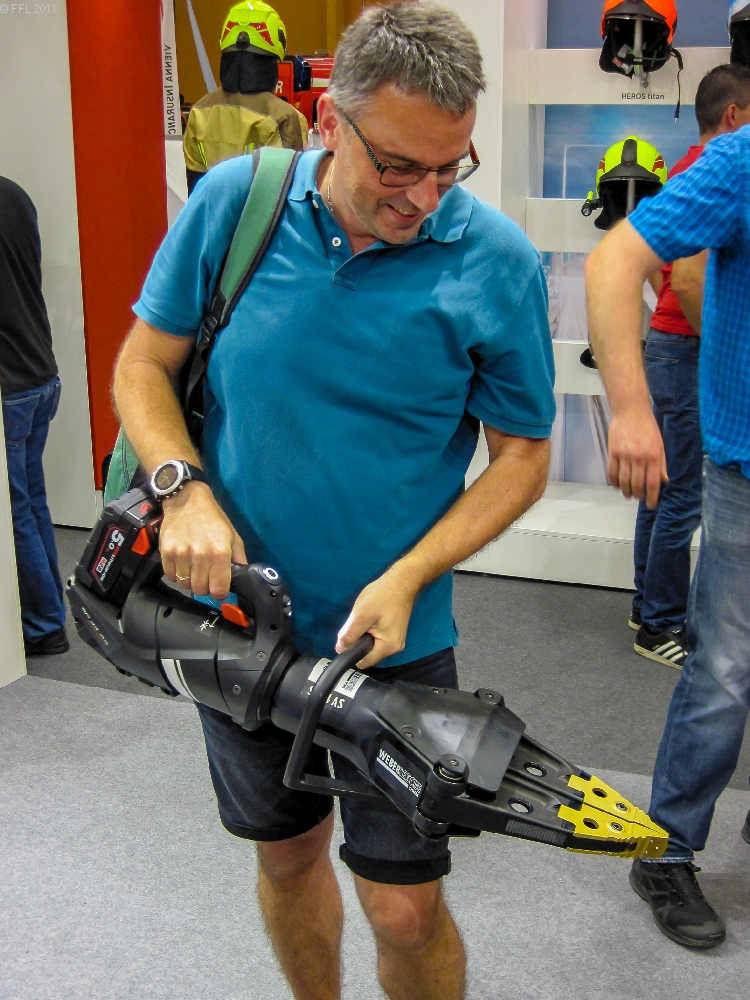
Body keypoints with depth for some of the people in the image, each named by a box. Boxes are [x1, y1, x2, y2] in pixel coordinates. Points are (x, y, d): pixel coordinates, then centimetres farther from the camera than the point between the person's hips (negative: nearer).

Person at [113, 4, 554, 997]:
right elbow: (143, 364, 1)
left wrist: (404, 582, -18)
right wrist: (187, 492, -17)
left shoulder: (497, 262, -13)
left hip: (395, 642, -2)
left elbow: (522, 457, -6)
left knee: (405, 908, 2)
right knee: (287, 852, 22)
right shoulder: (234, 199, -9)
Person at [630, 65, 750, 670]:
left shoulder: (685, 170, 15)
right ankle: (662, 626, 6)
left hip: (670, 342, 11)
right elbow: (689, 279, -26)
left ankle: (651, 607, 26)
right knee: (682, 496, -3)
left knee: (665, 487, 16)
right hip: (692, 352, -11)